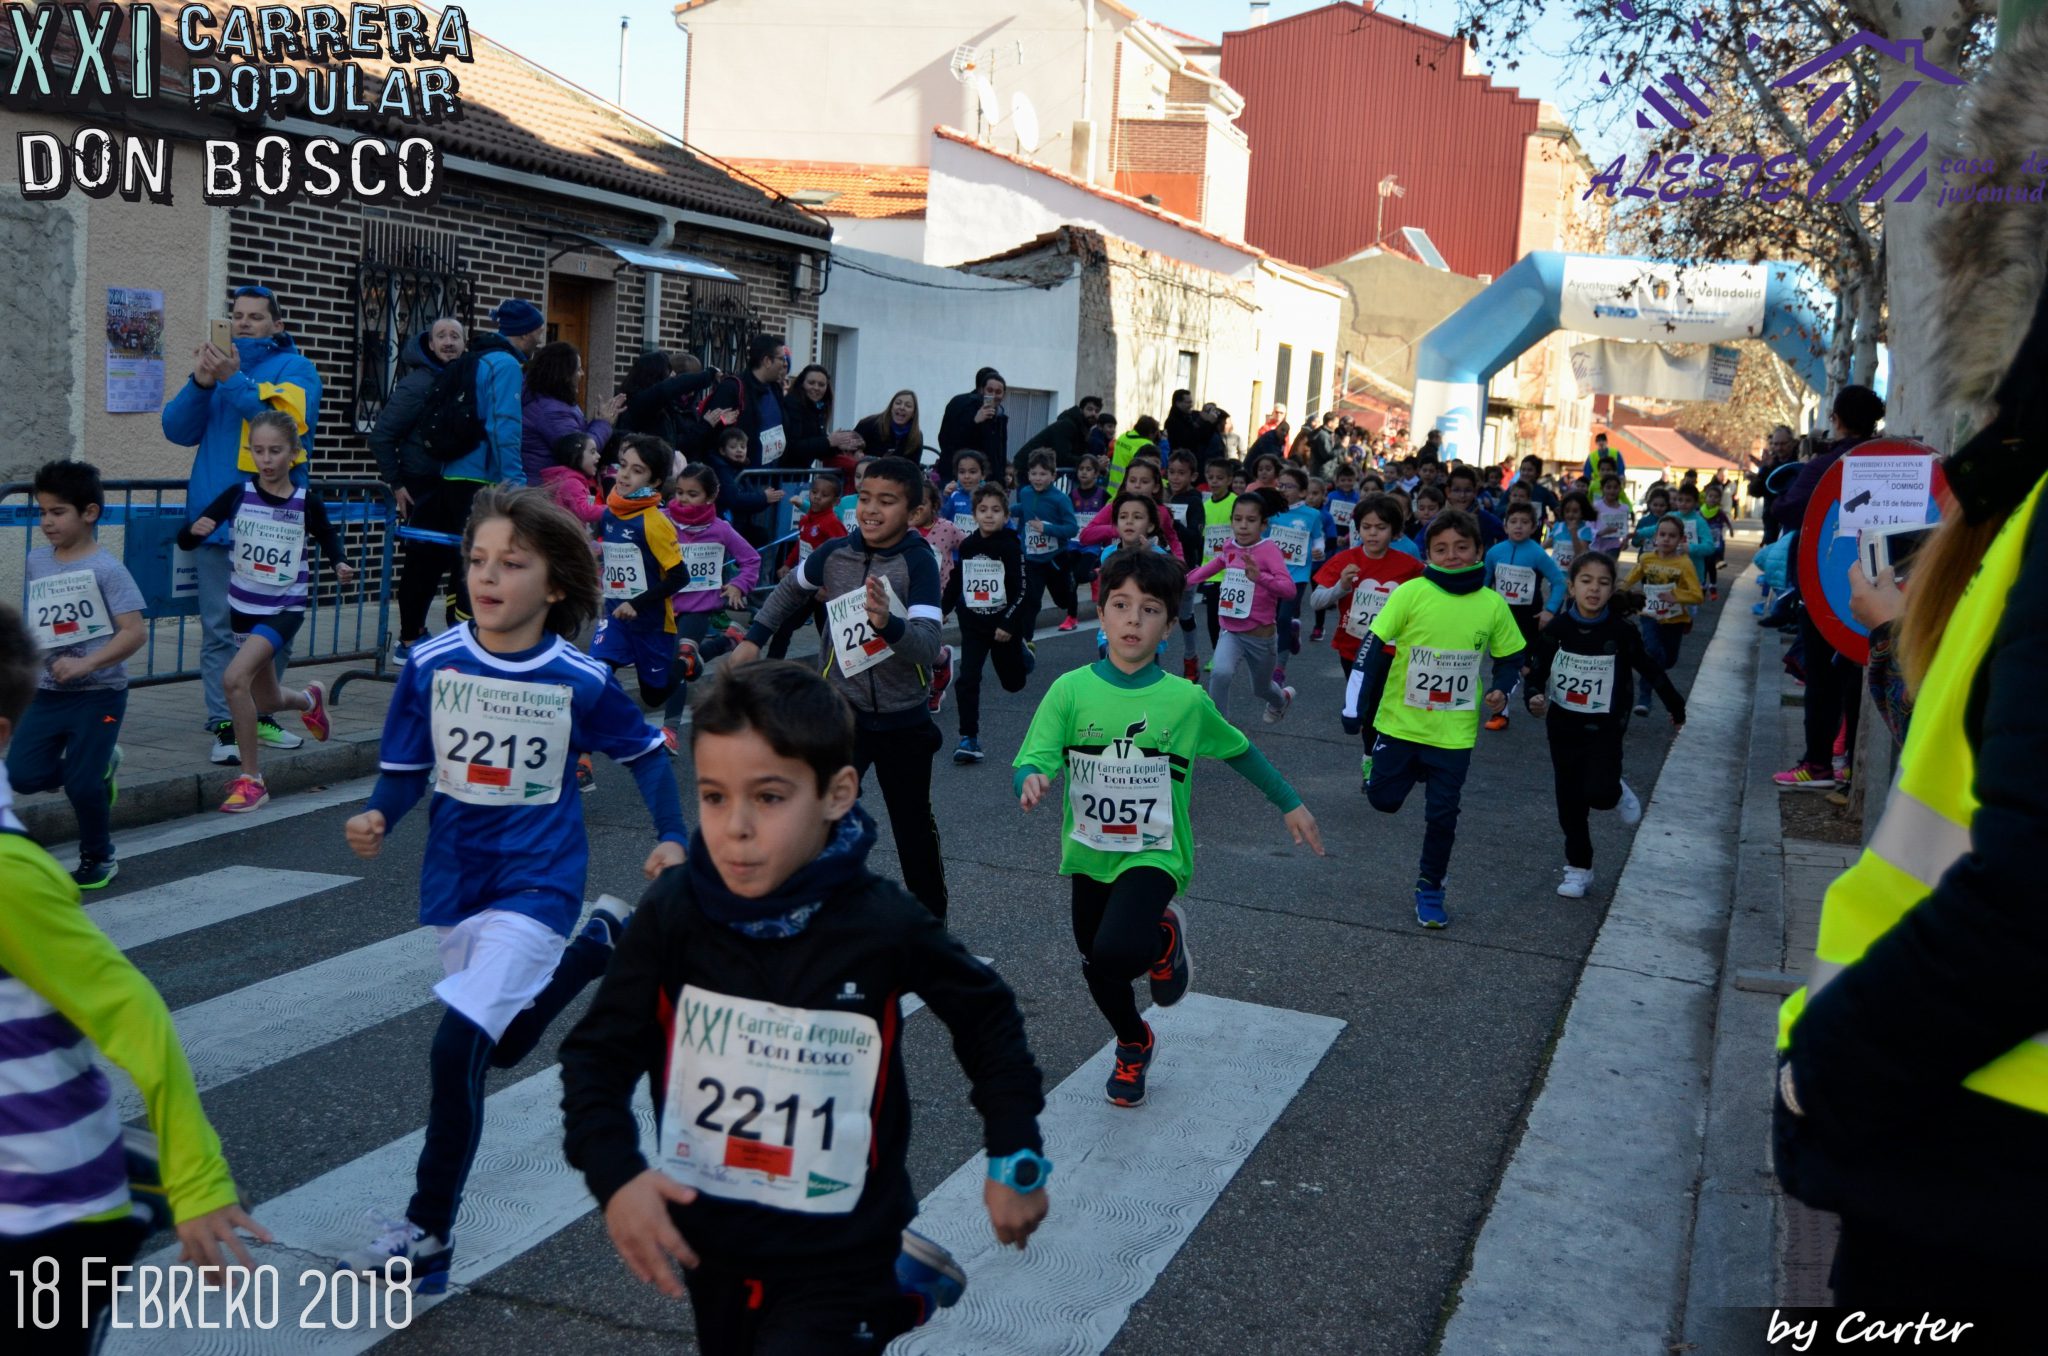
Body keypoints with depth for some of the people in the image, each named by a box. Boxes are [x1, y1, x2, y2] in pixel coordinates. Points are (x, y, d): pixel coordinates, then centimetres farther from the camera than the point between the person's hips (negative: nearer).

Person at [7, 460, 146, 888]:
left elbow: (134, 632, -18)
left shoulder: (106, 568, -13)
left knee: (82, 784, -4)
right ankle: (99, 767, 23)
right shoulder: (37, 561, 6)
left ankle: (98, 859, 21)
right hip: (47, 693, 6)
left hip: (99, 695, -6)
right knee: (22, 775, -5)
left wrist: (84, 665, -25)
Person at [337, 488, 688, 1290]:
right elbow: (406, 770, 1)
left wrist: (671, 836, -7)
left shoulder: (579, 681, -12)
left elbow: (644, 753, 3)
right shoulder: (430, 664, -7)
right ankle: (600, 940, 50)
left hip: (536, 883, -5)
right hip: (454, 881, 5)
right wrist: (377, 818, -19)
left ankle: (426, 1237, 0)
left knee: (456, 1050, -18)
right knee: (502, 1046, 22)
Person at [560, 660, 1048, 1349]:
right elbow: (599, 1053, -6)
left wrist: (1016, 1161, 1)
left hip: (836, 1258, -3)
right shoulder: (673, 913, -14)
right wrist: (614, 1173, -21)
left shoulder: (884, 926, -18)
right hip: (709, 1248, 3)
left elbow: (987, 1020, -1)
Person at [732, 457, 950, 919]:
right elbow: (791, 589, 19)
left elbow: (929, 646, -29)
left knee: (913, 825, 14)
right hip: (841, 712, 2)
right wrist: (753, 640, 14)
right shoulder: (834, 553, -5)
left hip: (903, 720, -2)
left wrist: (889, 623, -48)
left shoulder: (918, 562, -17)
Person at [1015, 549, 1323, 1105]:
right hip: (1089, 855, 3)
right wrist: (1032, 781, -38)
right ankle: (1134, 1045, 49)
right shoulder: (1070, 690, -10)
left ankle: (1165, 936, 8)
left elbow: (1240, 751, 6)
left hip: (1153, 855, -3)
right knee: (1098, 972, 16)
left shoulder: (1186, 700, -10)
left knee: (1117, 953, -28)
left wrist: (1291, 805, 12)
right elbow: (1031, 762, -15)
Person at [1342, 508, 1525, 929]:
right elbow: (1373, 647, -7)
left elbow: (1510, 657, 9)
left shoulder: (1492, 604, -5)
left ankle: (1430, 889, 24)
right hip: (1400, 722, -1)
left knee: (1442, 815, 5)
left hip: (1454, 733, 1)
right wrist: (1355, 706, -9)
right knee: (1384, 799, 9)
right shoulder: (1411, 593, -12)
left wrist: (1502, 690, -11)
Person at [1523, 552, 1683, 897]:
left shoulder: (1621, 632, -10)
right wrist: (1534, 698, -23)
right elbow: (1535, 670, -2)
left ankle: (1617, 791, 17)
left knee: (1599, 794, -19)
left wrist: (1677, 708, 14)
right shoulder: (1556, 629, -8)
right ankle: (1578, 868, 23)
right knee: (1570, 803, 7)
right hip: (1563, 726, 2)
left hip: (1605, 728, -2)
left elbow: (1651, 669, 2)